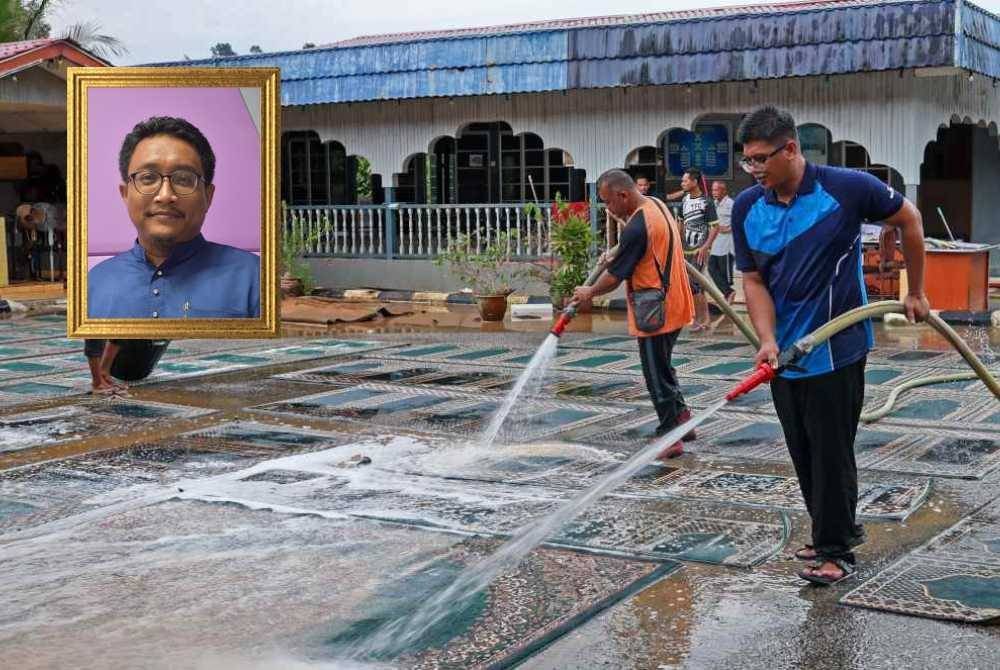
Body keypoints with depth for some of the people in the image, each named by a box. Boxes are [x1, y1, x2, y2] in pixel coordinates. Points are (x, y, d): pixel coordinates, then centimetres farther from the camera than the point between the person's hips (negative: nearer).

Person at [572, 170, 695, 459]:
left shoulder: (637, 227, -24)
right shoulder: (656, 205, 6)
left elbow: (614, 277, -17)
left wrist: (589, 292, 0)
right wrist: (617, 252, 13)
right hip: (673, 304, 10)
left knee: (657, 374, 0)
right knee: (662, 366, 21)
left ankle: (670, 437, 7)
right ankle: (681, 418, 28)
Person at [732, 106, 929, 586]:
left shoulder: (845, 188, -14)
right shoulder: (746, 208, -1)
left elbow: (908, 220, 1)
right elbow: (753, 280, 1)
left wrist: (915, 292, 7)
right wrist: (768, 341, -14)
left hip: (837, 348, -5)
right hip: (784, 353, 5)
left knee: (831, 451, -1)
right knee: (803, 453, 13)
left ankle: (836, 550, 11)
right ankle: (838, 528, 29)